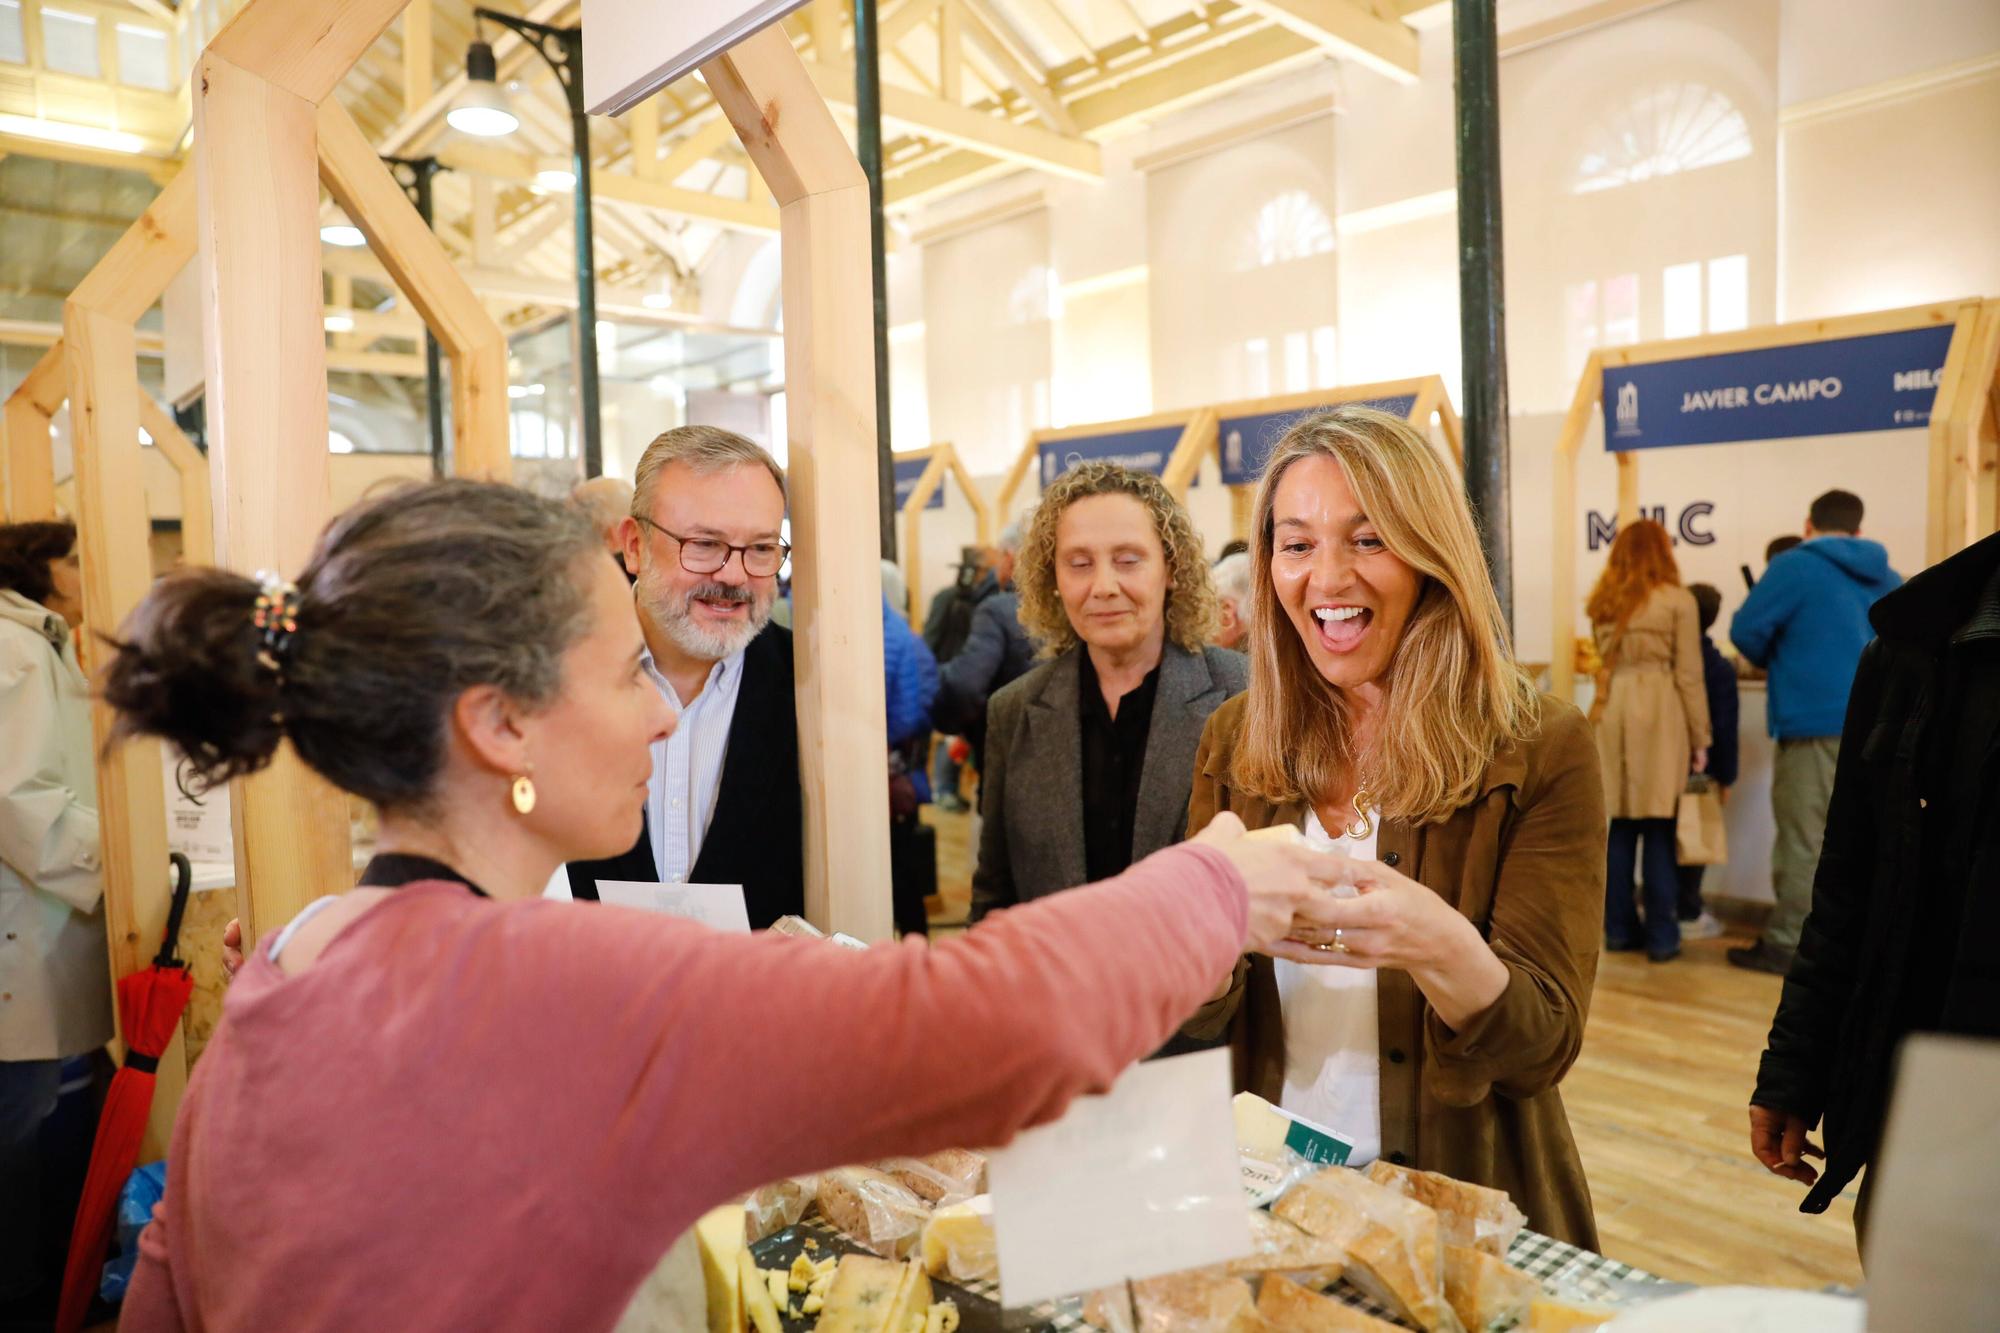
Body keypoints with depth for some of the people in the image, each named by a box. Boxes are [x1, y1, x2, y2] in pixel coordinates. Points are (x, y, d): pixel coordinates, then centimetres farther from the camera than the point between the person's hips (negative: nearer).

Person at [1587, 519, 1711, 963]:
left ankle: (1620, 929, 16)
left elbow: (1604, 661, 9)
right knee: (1660, 829, 2)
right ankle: (1661, 937, 7)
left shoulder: (1602, 603, 11)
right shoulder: (1677, 600, -1)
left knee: (1621, 825, 9)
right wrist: (1700, 738, 3)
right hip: (1659, 713, -4)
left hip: (1611, 712, 4)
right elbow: (1689, 674, -1)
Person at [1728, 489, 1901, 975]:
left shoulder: (1796, 565, -6)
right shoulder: (1888, 578, 14)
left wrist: (1776, 661, 10)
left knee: (1803, 840, -3)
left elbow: (1746, 630, -9)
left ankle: (1785, 945, 1)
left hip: (1817, 721, -6)